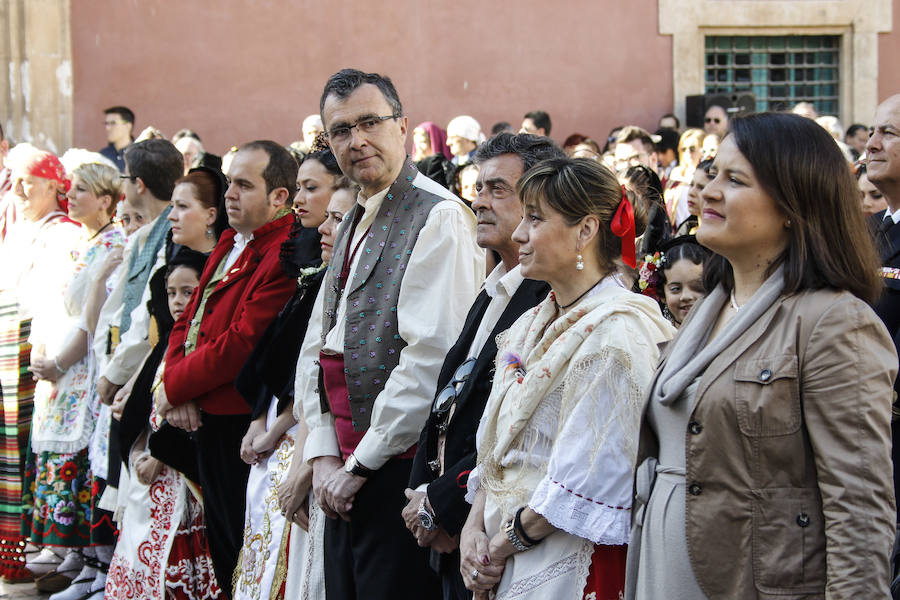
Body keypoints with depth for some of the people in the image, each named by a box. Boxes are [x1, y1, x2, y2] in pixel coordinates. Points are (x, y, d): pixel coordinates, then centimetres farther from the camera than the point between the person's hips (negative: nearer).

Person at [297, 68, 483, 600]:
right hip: (346, 472, 8)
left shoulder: (439, 217, -12)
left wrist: (361, 464, -14)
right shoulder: (354, 224, 16)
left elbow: (431, 358, -19)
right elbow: (316, 347, 16)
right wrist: (323, 454, 3)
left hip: (399, 470, -8)